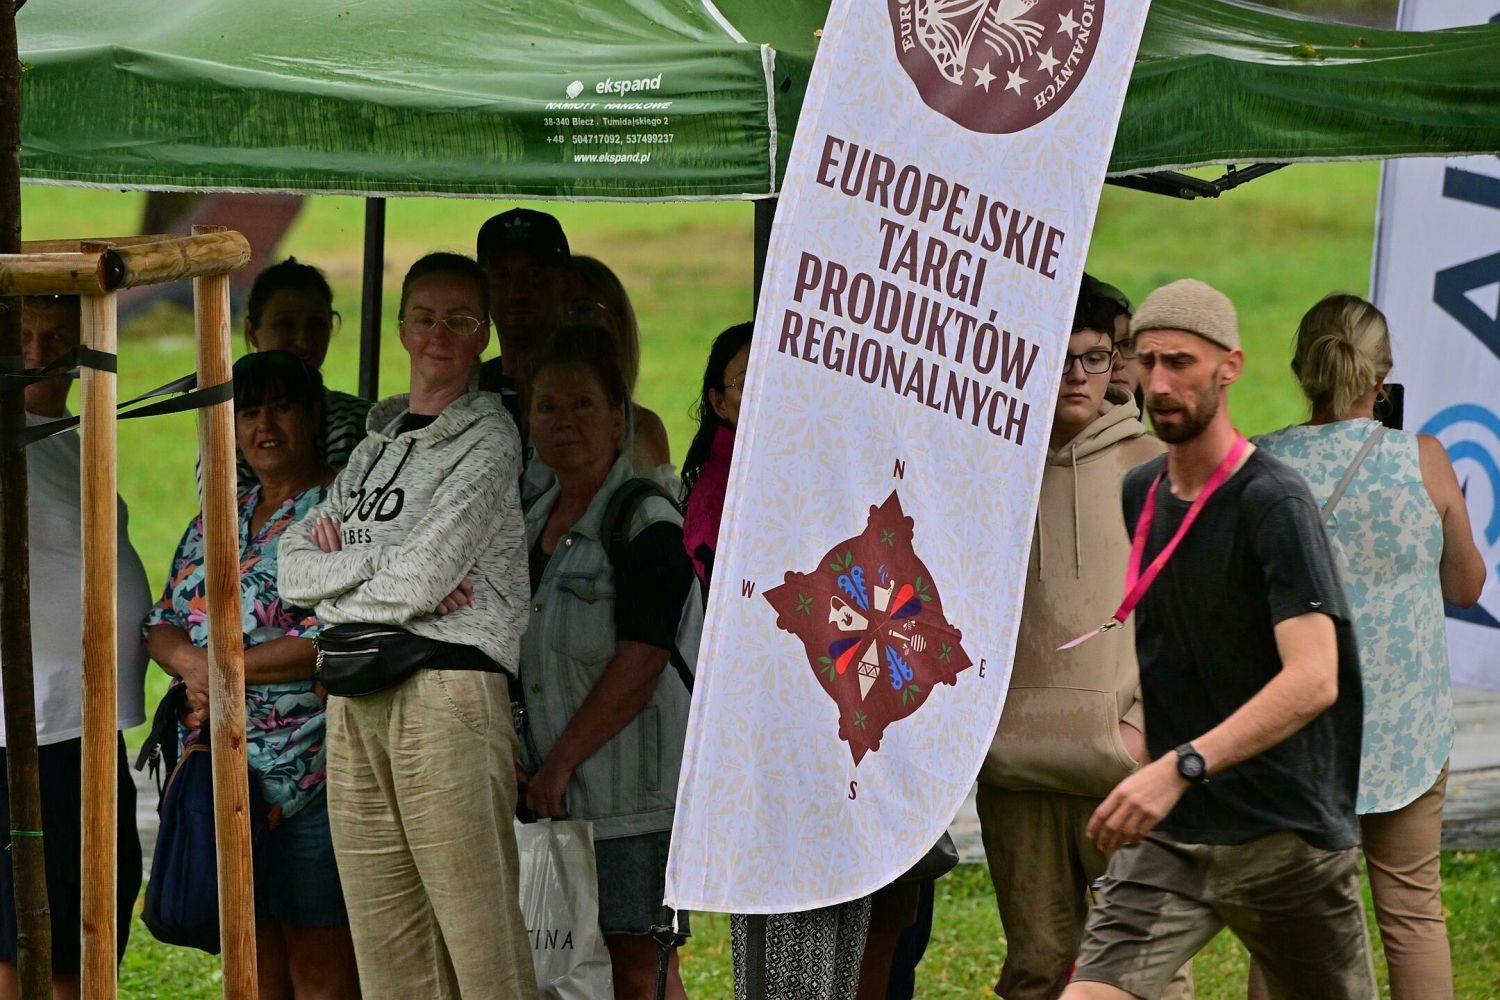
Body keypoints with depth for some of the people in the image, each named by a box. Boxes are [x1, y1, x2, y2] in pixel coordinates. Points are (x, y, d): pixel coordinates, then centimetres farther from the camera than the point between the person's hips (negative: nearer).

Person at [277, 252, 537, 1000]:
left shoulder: (487, 440, -1)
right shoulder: (378, 443, 20)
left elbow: (423, 577, -13)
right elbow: (293, 567, 11)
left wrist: (337, 570, 3)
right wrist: (380, 563, -6)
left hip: (450, 691, -7)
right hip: (355, 702, 7)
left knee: (479, 938, -10)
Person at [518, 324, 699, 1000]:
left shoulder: (648, 527, -10)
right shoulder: (536, 526, 16)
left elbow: (639, 664, -17)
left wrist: (561, 762, -16)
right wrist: (530, 763, 7)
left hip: (631, 788, -8)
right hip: (558, 791, 8)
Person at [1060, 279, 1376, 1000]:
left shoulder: (1273, 502, -13)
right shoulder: (1139, 494, 8)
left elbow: (1313, 680, -25)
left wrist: (1182, 767, -34)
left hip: (1286, 835, -5)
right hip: (1167, 839, 5)